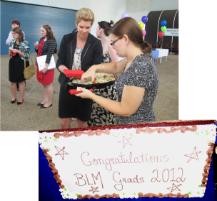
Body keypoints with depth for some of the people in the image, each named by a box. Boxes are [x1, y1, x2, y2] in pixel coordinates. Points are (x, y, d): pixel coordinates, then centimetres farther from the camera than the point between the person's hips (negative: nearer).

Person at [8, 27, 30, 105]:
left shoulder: (25, 43, -10)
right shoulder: (12, 42, 7)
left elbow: (27, 55, -12)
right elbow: (10, 53, 18)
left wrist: (18, 51, -19)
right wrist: (10, 52, -5)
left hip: (21, 63, -5)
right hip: (12, 63, 5)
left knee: (21, 81, 6)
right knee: (13, 81, 9)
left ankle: (21, 98, 18)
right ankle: (13, 97, 24)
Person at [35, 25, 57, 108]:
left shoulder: (52, 41, -14)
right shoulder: (41, 39, 11)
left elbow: (50, 53, -21)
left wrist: (46, 65, -26)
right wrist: (37, 48, -3)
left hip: (47, 64, -8)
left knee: (48, 84, 2)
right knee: (44, 83, 16)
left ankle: (49, 102, 13)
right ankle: (45, 99, 28)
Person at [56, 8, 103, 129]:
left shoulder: (96, 44, -7)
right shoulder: (67, 39, -2)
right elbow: (59, 62, 1)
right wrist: (63, 69, -21)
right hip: (67, 85, 2)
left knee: (82, 123, 12)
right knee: (65, 122, 9)